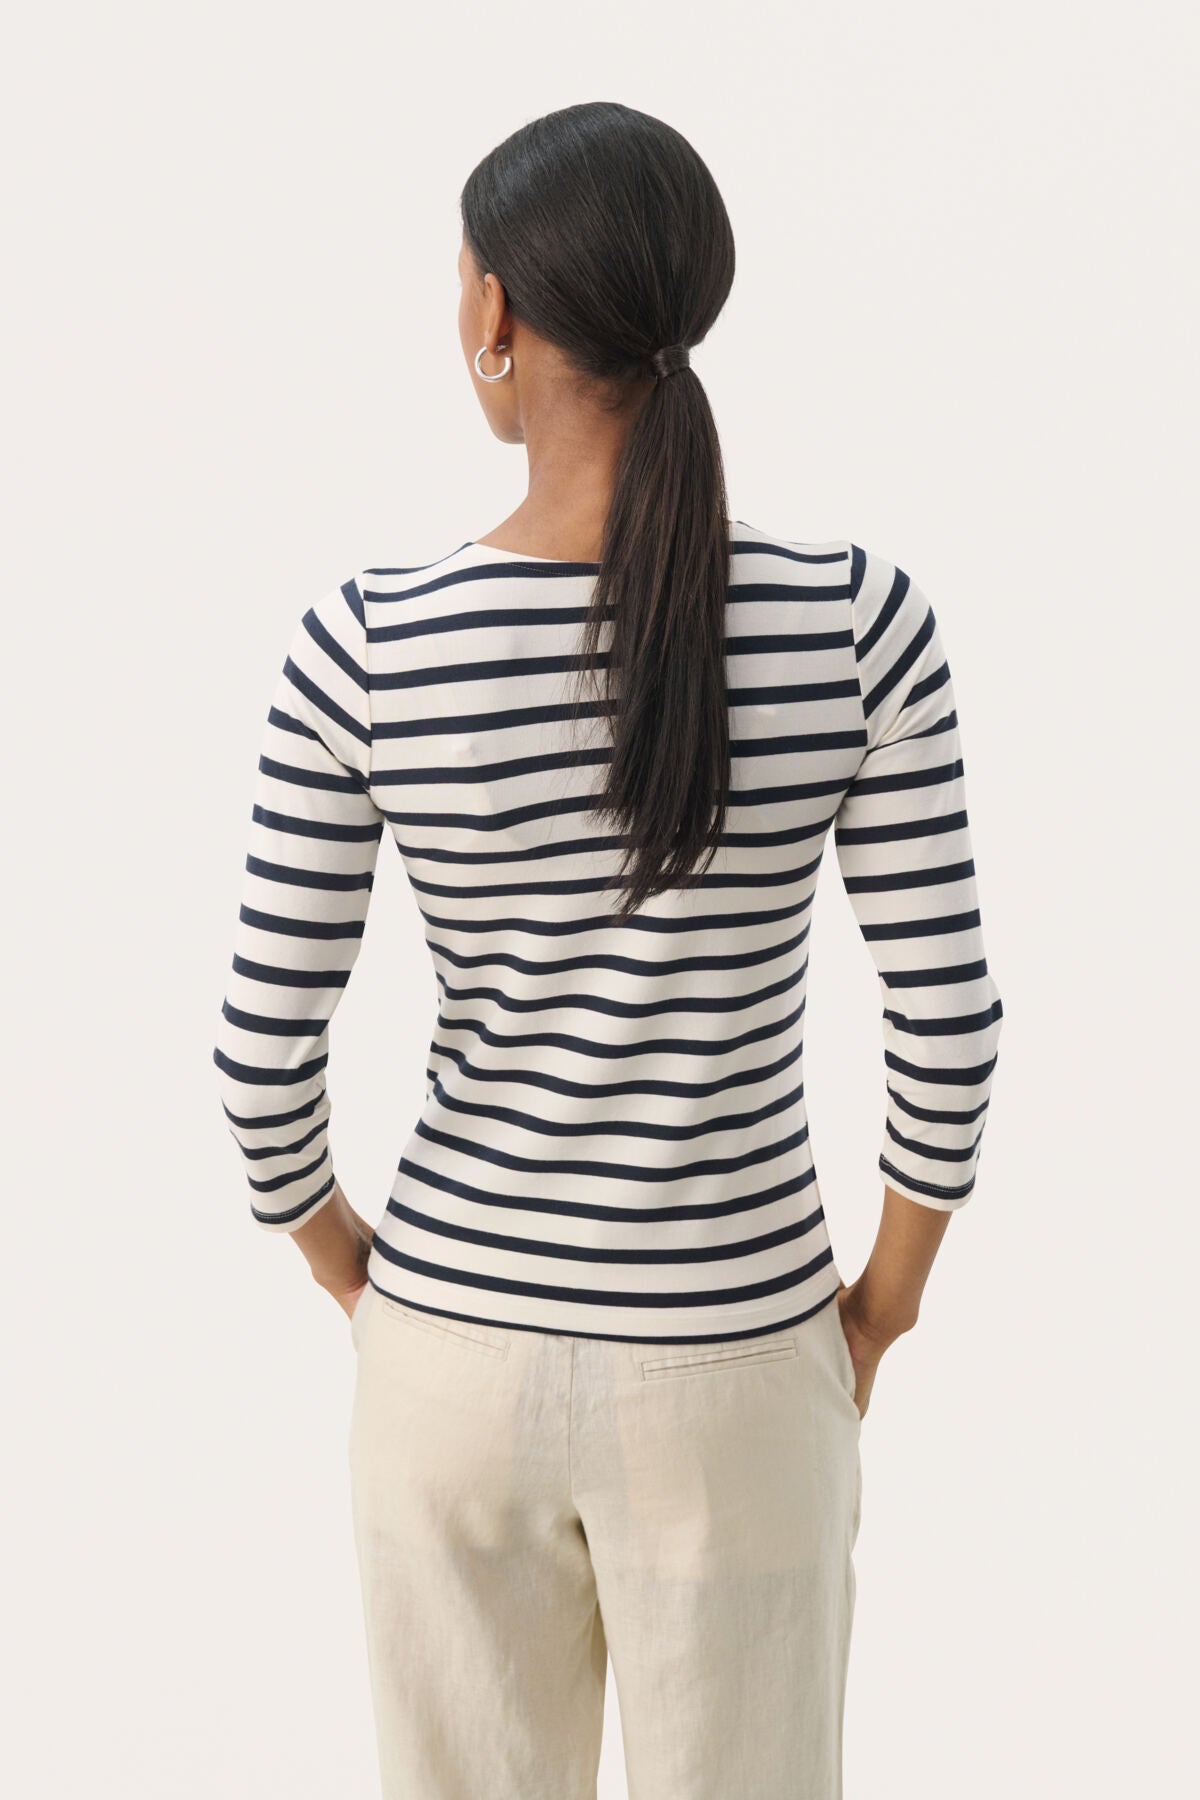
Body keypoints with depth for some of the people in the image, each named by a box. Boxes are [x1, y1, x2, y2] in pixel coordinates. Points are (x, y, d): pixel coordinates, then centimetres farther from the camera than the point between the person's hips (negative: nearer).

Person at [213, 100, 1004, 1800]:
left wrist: (348, 1269, 10)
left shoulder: (361, 647, -16)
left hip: (462, 1353, 1)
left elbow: (264, 1051, -11)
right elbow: (949, 1022, -15)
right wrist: (886, 1303, 5)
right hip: (730, 1380, -1)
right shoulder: (858, 615, -18)